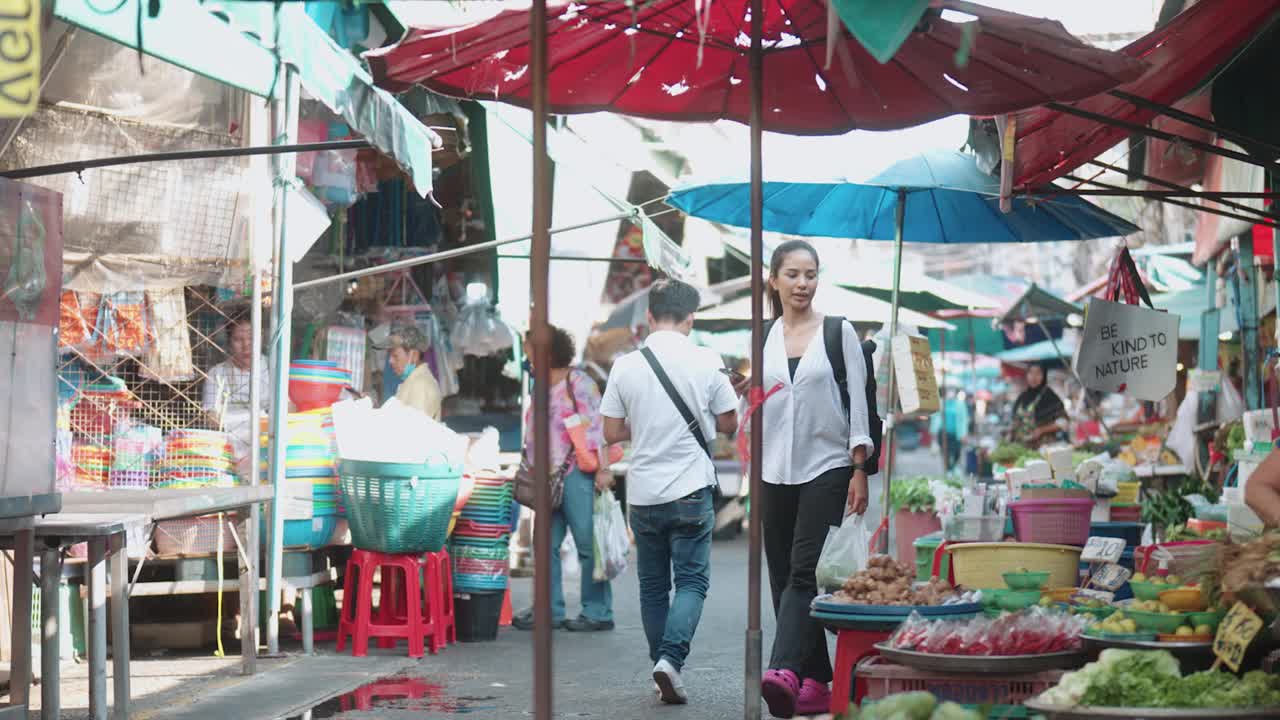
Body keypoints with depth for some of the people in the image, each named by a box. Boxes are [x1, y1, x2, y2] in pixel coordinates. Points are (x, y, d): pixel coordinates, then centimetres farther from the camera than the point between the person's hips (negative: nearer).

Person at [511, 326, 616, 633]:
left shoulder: (579, 383, -6)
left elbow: (597, 427, -13)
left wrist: (602, 469, -19)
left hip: (577, 473, -9)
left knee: (588, 544, -4)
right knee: (546, 544, 6)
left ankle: (597, 613, 0)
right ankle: (550, 610, 10)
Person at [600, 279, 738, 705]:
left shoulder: (626, 366, -2)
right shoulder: (706, 362, -6)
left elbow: (612, 433, 1)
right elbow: (728, 424, 2)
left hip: (643, 494, 2)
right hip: (691, 491, -2)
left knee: (652, 585, 12)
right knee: (692, 580, 2)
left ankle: (664, 673, 16)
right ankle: (670, 658, -17)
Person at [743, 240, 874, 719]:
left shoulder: (839, 333, 4)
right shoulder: (761, 339, 12)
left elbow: (857, 402, 0)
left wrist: (860, 470, -6)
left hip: (828, 467, -4)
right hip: (776, 472, 4)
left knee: (804, 572, -17)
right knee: (783, 577, 2)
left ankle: (785, 670, -31)